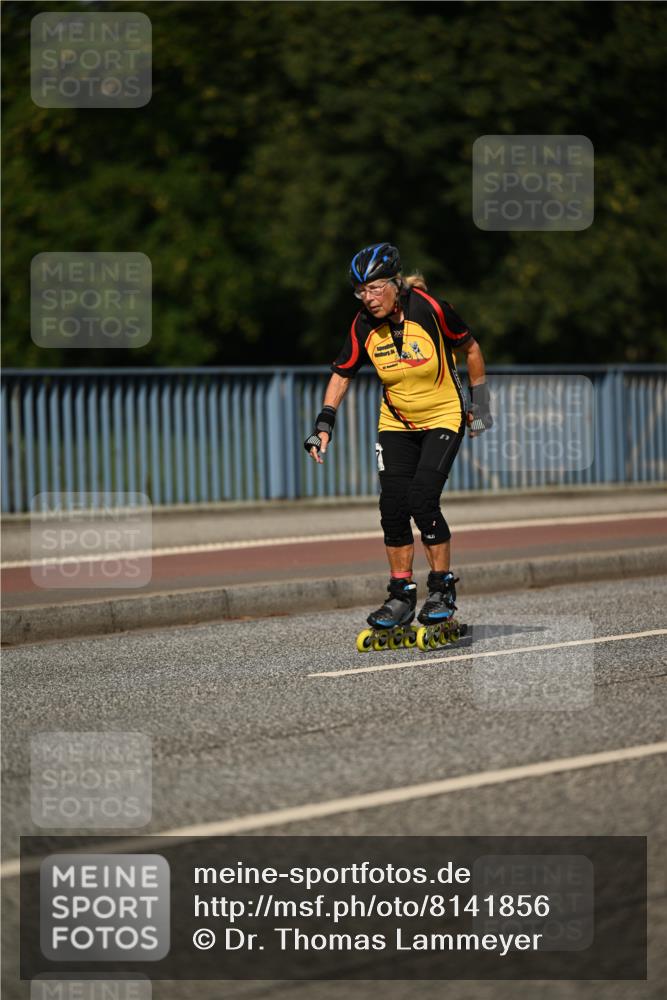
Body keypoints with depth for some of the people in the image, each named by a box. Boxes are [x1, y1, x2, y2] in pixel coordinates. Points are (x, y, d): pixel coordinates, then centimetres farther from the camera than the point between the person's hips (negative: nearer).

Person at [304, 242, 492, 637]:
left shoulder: (430, 310, -21)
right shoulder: (364, 326, -10)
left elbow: (471, 349, -6)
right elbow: (342, 375, 2)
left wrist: (481, 404, 0)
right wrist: (324, 424, -8)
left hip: (444, 417, -4)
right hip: (397, 423, 4)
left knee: (422, 499, -18)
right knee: (393, 506, -6)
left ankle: (443, 588, -1)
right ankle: (402, 595, 6)